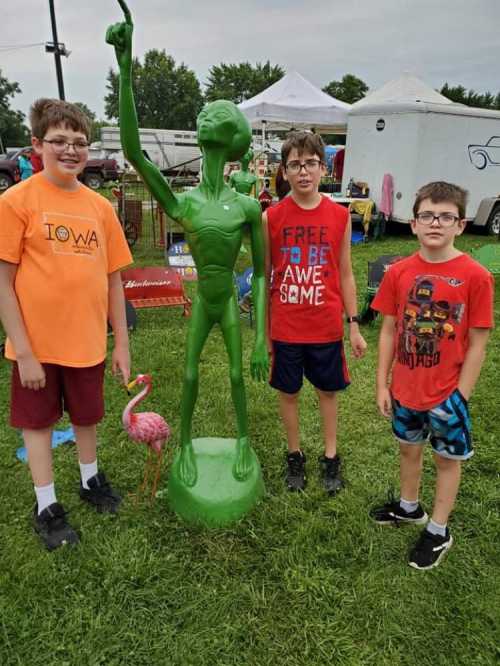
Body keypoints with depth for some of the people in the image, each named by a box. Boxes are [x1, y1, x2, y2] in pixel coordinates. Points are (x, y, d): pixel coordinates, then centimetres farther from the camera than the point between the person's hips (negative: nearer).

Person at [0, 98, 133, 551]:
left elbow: (113, 279, 5)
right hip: (37, 343, -3)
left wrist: (122, 343, 5)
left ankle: (90, 480, 45)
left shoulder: (100, 206, 1)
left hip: (87, 340, 4)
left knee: (87, 415, 20)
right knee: (39, 421, 13)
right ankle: (46, 507, 31)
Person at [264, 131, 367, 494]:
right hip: (285, 328, 0)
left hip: (327, 327, 1)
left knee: (328, 391, 15)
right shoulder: (271, 217, -6)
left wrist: (354, 326, 2)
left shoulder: (340, 216, -3)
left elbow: (345, 274, 3)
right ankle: (295, 455, 35)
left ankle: (331, 457, 35)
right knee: (288, 392, 14)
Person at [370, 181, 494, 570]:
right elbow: (388, 331, 1)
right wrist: (382, 385, 1)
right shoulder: (399, 272, -6)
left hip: (447, 394, -3)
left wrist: (460, 397, -10)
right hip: (405, 390, 3)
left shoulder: (475, 277, -15)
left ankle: (438, 531, 35)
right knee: (409, 449, 22)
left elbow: (477, 344, -11)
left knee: (447, 459, 15)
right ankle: (409, 507, 48)